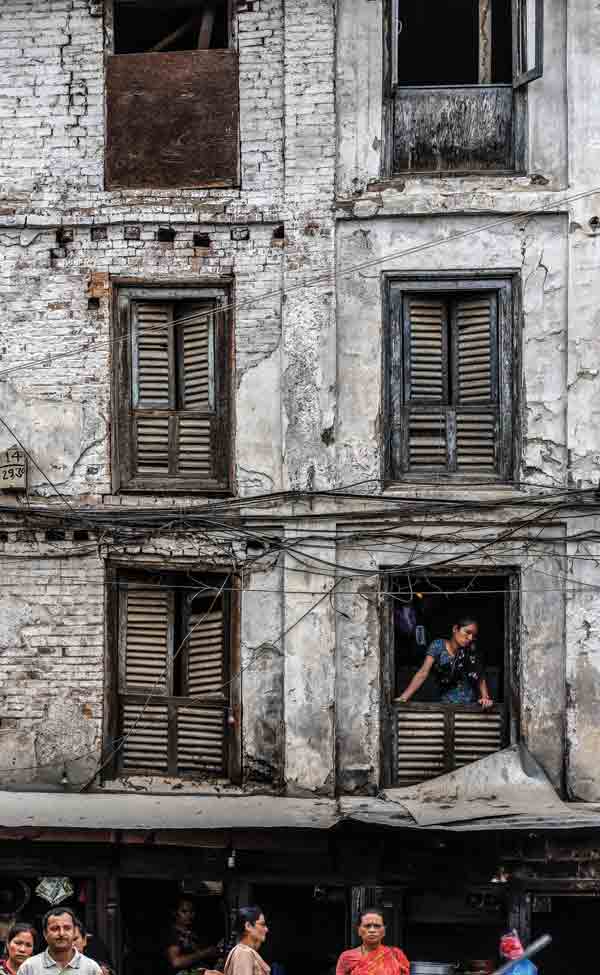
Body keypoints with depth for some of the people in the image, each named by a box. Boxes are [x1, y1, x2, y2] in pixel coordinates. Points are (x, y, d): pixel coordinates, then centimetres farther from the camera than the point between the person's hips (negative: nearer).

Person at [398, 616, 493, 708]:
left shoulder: (471, 651, 4)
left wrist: (485, 697, -14)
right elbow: (423, 673, -10)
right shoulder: (438, 646, -3)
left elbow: (481, 678, 5)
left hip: (471, 705, 1)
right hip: (447, 704, -1)